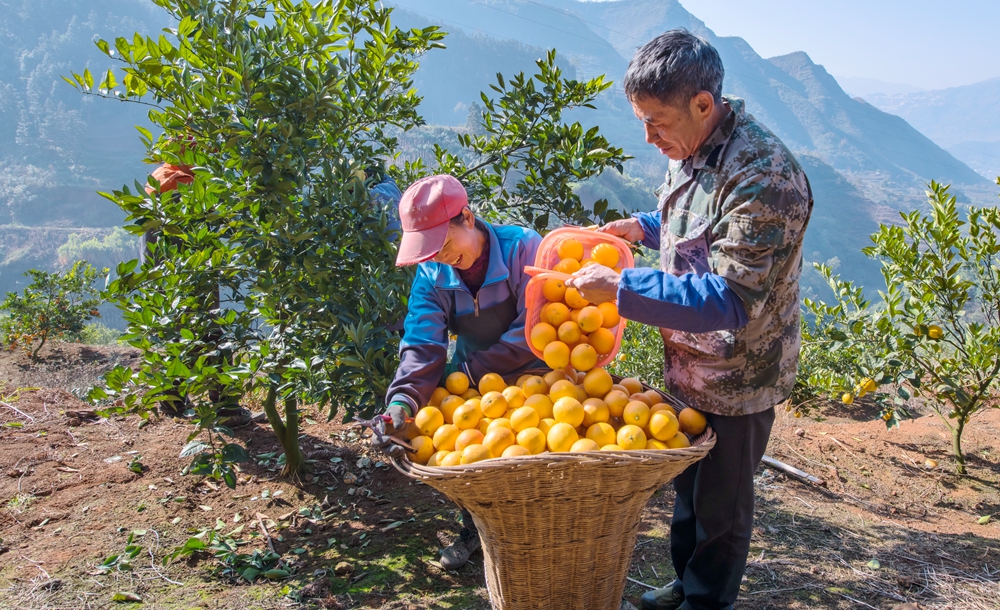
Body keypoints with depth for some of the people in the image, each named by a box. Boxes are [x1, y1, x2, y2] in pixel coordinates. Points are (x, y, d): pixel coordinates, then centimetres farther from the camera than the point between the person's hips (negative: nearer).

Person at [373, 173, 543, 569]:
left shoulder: (522, 247, -22)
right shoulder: (431, 273, -9)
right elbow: (422, 344, -19)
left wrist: (468, 372, -27)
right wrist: (403, 400, -38)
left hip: (533, 373, -4)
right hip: (472, 379, 4)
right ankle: (475, 528, 21)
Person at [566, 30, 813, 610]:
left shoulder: (762, 176, -30)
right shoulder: (691, 149, 0)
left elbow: (731, 301, -33)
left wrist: (621, 287, -34)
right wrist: (646, 226, 2)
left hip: (736, 379, -8)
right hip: (688, 366, 9)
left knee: (721, 501, 13)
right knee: (688, 482, 24)